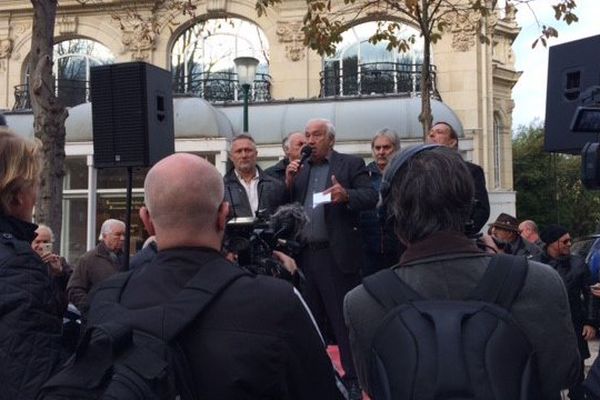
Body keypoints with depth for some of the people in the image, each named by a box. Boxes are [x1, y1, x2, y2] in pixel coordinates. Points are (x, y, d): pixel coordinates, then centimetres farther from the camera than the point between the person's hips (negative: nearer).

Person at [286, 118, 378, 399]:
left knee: (344, 319, 0)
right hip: (304, 255, 5)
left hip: (337, 254, -5)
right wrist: (288, 182, -4)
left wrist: (346, 195, -29)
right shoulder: (299, 169, 15)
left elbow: (371, 196, -11)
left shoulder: (351, 164, 0)